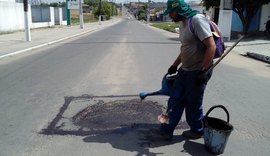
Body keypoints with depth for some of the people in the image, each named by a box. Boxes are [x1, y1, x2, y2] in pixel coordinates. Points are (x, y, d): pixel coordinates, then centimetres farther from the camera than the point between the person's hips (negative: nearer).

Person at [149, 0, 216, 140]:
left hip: (198, 72, -9)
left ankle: (198, 131, 31)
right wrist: (175, 65, 25)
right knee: (175, 101, 10)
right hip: (184, 70, 9)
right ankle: (166, 130, 21)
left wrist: (204, 71, -25)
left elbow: (211, 46, -23)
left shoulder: (197, 20, -19)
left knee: (193, 104, 8)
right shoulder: (183, 23, 10)